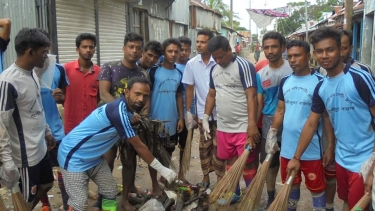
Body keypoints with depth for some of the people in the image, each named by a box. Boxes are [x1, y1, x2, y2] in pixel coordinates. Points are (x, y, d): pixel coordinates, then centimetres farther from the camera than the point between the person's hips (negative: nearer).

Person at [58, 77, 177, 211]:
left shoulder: (126, 108, -1)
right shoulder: (119, 110, -29)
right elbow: (138, 145, -24)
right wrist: (162, 169, -17)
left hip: (93, 157, 9)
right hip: (74, 156, -9)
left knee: (110, 191, 9)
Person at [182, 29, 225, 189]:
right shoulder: (191, 64, -1)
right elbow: (189, 89, 3)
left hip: (219, 112, -3)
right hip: (202, 113, 3)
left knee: (218, 147, 6)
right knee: (204, 147, 13)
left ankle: (220, 179, 20)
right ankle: (205, 177, 27)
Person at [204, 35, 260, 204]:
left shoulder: (244, 66, -12)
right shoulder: (214, 70, 9)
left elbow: (251, 96, -18)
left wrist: (252, 125, -24)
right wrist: (206, 118, 11)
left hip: (243, 127, -6)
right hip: (223, 126, 7)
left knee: (248, 163, 4)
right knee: (230, 161, 18)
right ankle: (234, 192, 36)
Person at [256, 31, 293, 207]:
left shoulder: (293, 69, -9)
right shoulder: (260, 75, 4)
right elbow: (258, 104, 6)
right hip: (268, 127, 4)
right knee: (270, 165, 15)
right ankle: (271, 200, 33)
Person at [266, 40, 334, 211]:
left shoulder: (320, 82, -11)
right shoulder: (285, 81, 5)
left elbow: (328, 116, -8)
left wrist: (330, 146, -9)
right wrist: (272, 133, 5)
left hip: (312, 149, -5)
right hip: (287, 147, 5)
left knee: (316, 188, 8)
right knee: (291, 185, 20)